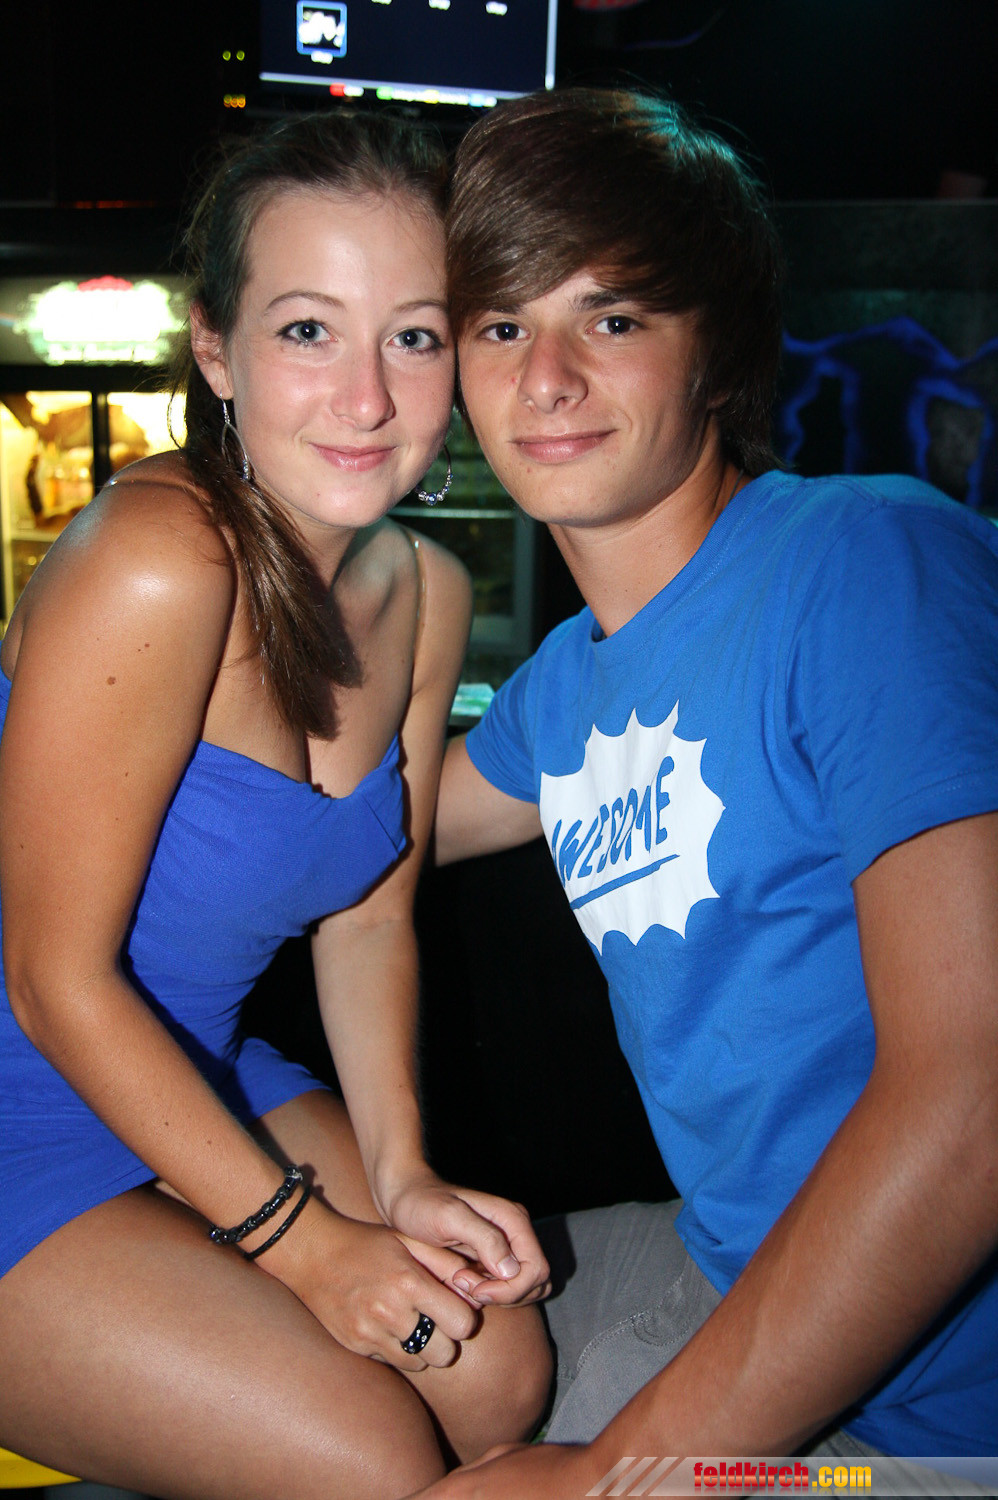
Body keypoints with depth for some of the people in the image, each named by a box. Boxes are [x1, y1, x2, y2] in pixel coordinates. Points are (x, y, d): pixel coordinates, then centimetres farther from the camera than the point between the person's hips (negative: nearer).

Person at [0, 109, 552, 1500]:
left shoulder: (427, 591, -4)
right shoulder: (155, 565, -27)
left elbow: (369, 914, 5)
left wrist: (400, 1176, -5)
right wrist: (303, 1238, -16)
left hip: (202, 1080, 7)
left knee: (500, 1372, 1)